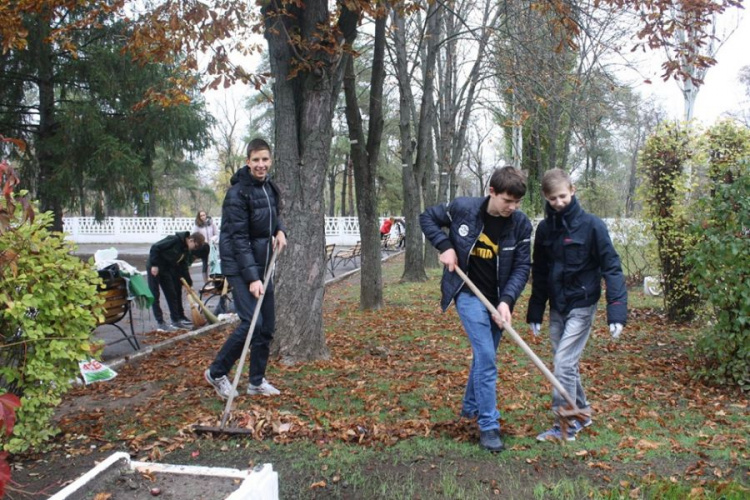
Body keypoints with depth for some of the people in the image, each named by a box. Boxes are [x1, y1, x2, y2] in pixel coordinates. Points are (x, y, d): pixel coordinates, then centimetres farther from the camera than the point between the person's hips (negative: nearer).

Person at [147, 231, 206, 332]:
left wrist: (188, 284, 1)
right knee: (154, 296, -4)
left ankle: (176, 320, 16)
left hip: (166, 269, 9)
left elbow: (184, 268, 5)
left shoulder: (186, 251, 2)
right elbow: (155, 247, -24)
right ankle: (160, 323, -2)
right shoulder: (175, 240, -22)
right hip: (155, 268, -9)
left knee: (172, 294, 9)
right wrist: (154, 265, -24)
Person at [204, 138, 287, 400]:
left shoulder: (269, 187, 8)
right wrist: (252, 278, -26)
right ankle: (216, 372, 6)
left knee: (267, 325, 8)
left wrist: (280, 229, 3)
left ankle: (257, 381, 21)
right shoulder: (237, 193, -16)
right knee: (251, 322, -15)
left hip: (262, 265, 8)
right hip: (239, 266, -8)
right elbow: (239, 238, -20)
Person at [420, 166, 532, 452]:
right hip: (468, 294, -4)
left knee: (484, 355, 18)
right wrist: (445, 246, -14)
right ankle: (488, 426, -2)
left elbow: (522, 267, -8)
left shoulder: (521, 224, -11)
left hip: (497, 299, 4)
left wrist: (506, 300, -21)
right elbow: (427, 218, 0)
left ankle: (471, 407, 41)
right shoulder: (462, 208, -16)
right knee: (486, 357, -13)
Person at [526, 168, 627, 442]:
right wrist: (535, 313, 11)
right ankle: (581, 411, 33)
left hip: (581, 305, -6)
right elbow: (539, 274, 11)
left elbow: (611, 268, -13)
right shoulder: (544, 228, 4)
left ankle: (565, 425, 2)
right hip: (556, 306, 6)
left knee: (564, 363, -10)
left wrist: (617, 311, -21)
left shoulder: (591, 225, -12)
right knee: (565, 363, 14)